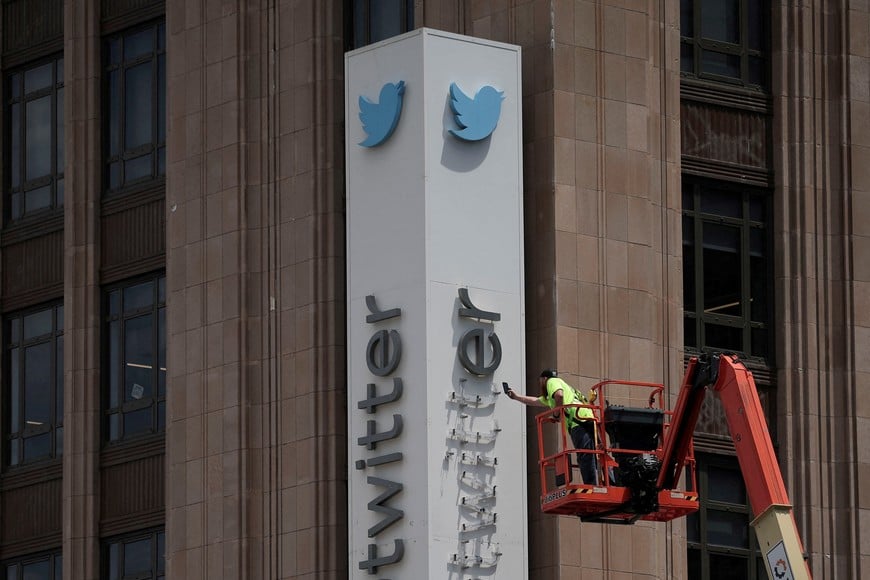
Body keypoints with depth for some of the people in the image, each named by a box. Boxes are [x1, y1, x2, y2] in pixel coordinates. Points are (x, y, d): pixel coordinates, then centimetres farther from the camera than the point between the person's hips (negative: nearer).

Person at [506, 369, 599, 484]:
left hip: (579, 420, -9)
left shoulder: (552, 381, 10)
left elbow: (559, 395, -13)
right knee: (590, 458, 3)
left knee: (585, 458, -17)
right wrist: (516, 396, 62)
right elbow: (535, 401, 53)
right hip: (589, 421, 9)